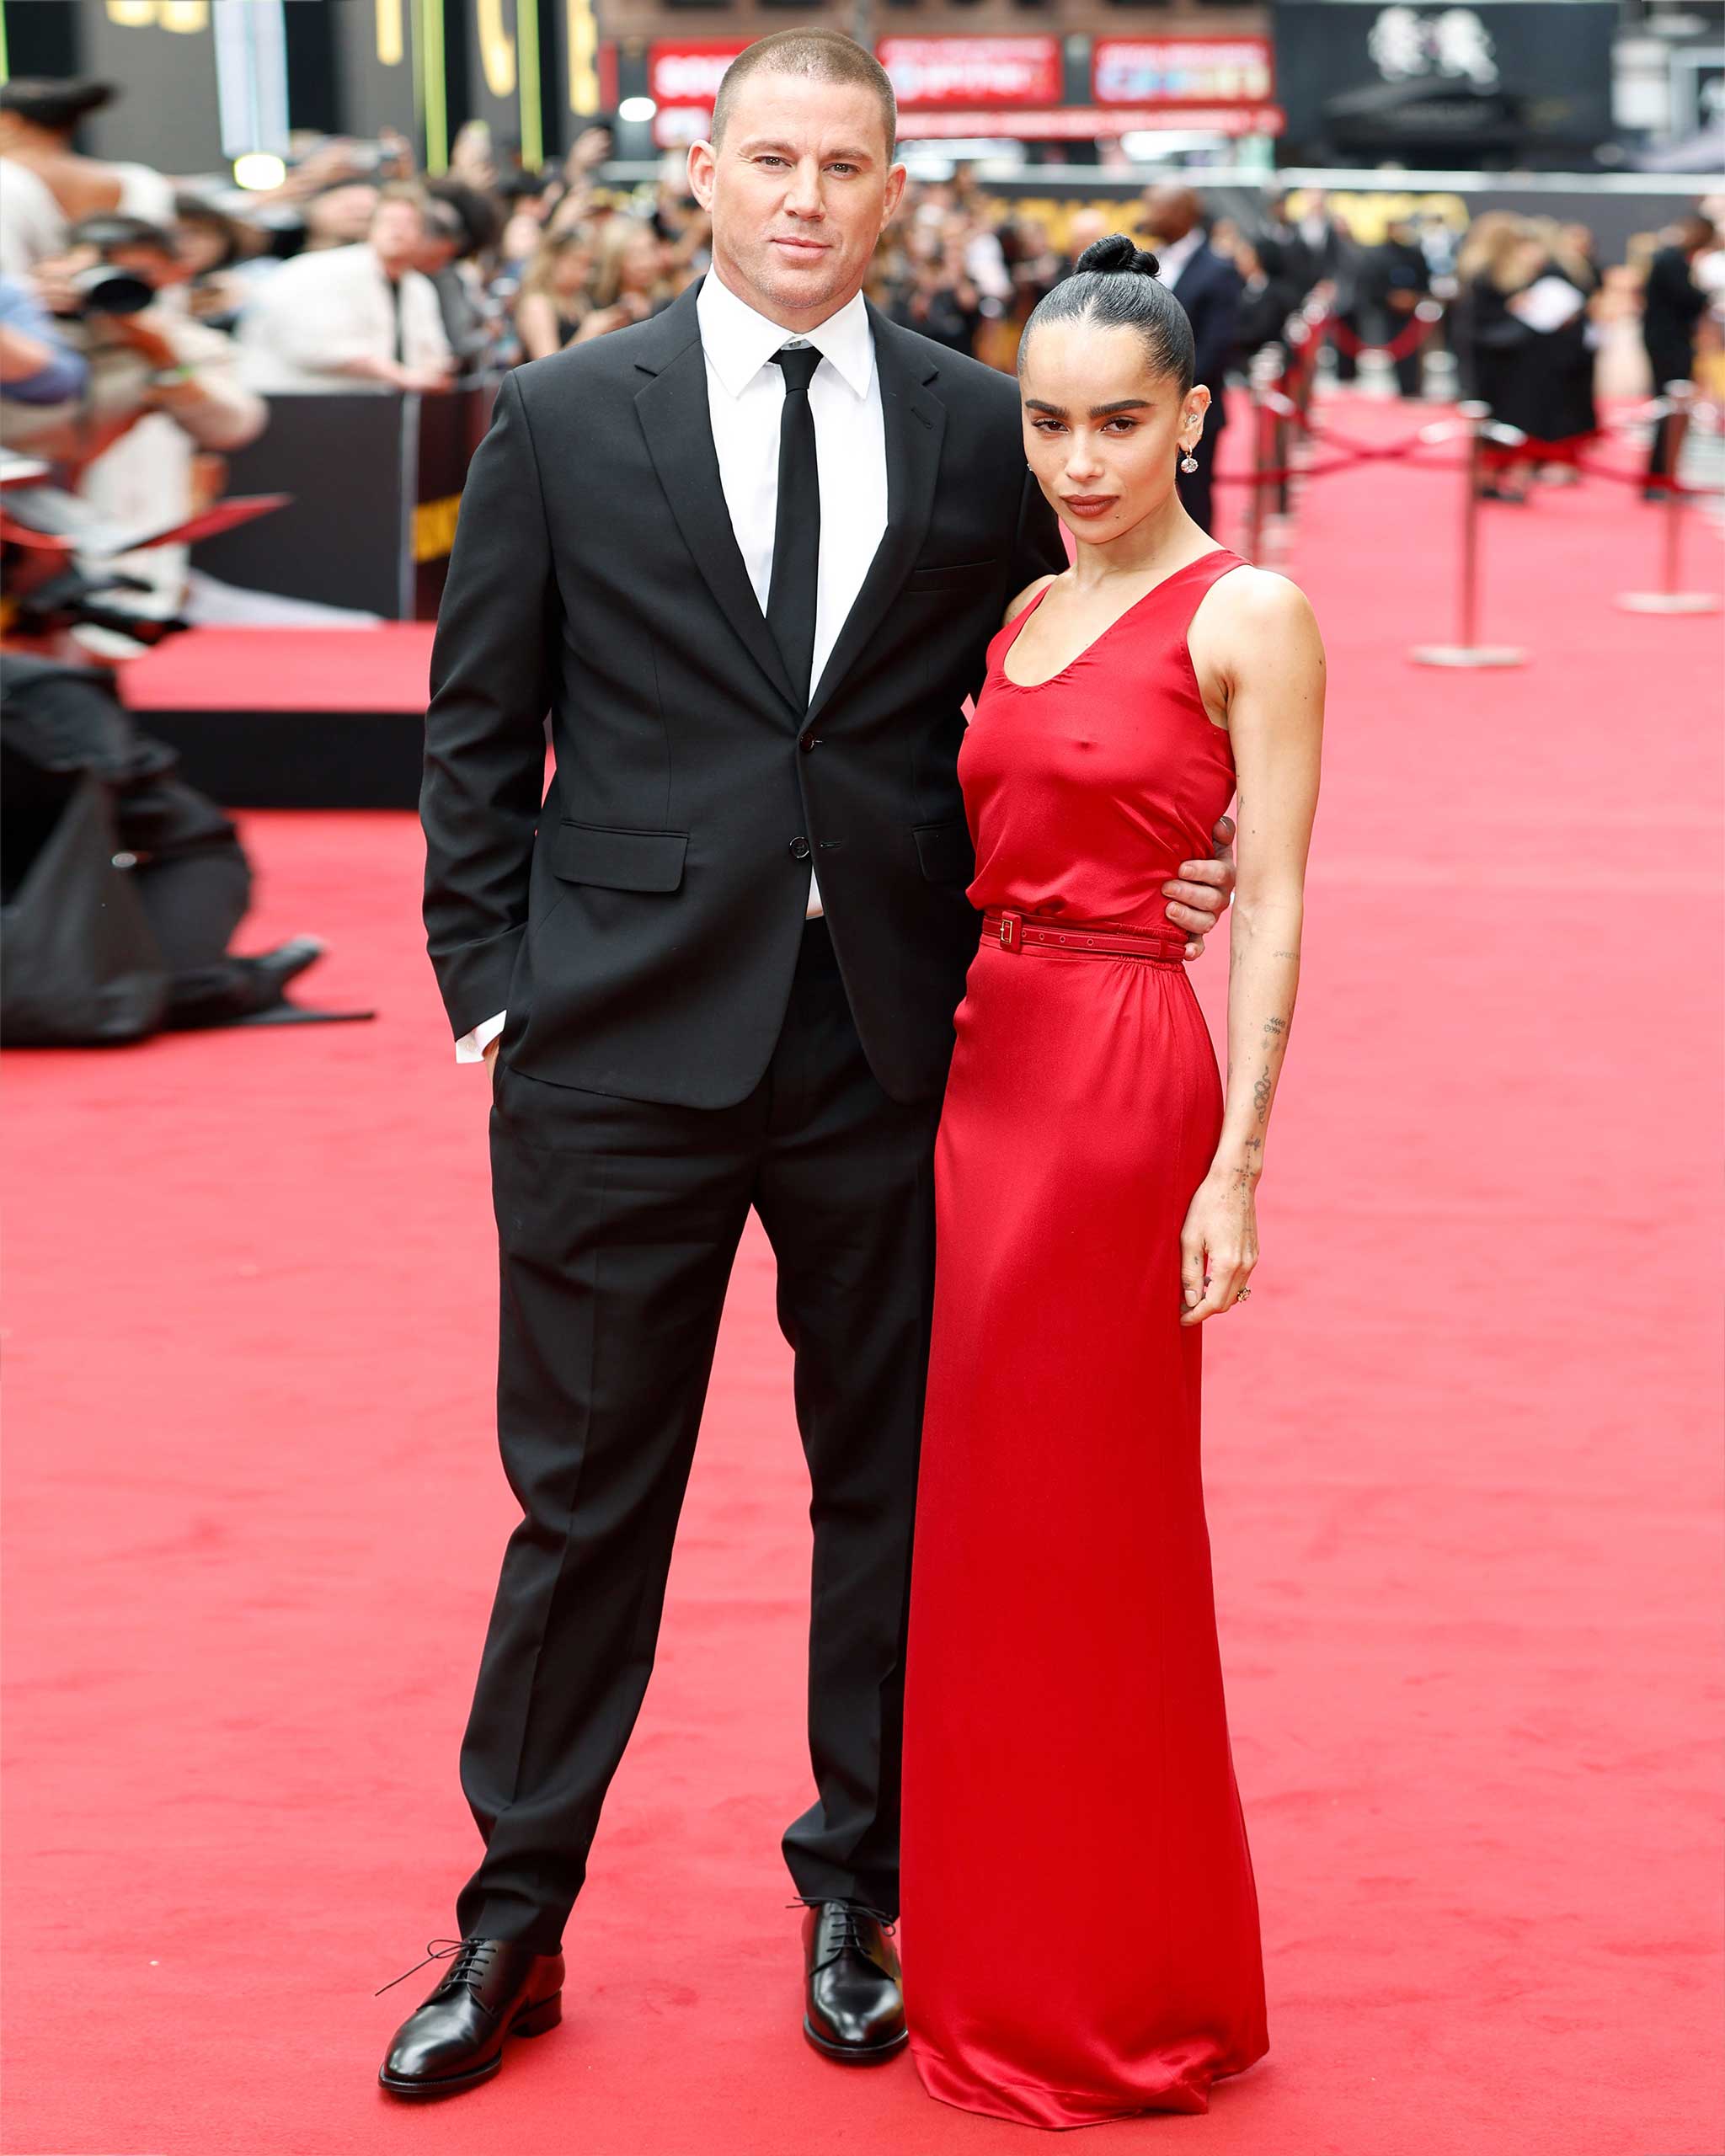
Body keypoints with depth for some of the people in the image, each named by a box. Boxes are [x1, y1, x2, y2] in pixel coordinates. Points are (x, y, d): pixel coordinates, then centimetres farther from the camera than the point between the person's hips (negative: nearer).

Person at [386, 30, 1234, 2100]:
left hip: (891, 1033, 2)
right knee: (586, 1490, 7)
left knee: (887, 1479, 11)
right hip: (625, 1037, -1)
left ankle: (860, 1892, 29)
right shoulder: (565, 419, 1)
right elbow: (477, 731, 4)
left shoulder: (978, 431, 4)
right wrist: (490, 982, -1)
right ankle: (513, 1927, 21)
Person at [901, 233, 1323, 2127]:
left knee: (1084, 1525, 1)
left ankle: (1124, 1986, 17)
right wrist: (945, 1083, 8)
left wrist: (1237, 1164, -16)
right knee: (982, 1510, 12)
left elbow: (1272, 909, -10)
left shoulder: (1247, 616, -7)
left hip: (1124, 1077, -7)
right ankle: (996, 1965, 27)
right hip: (985, 1064, 7)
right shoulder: (1025, 617, 13)